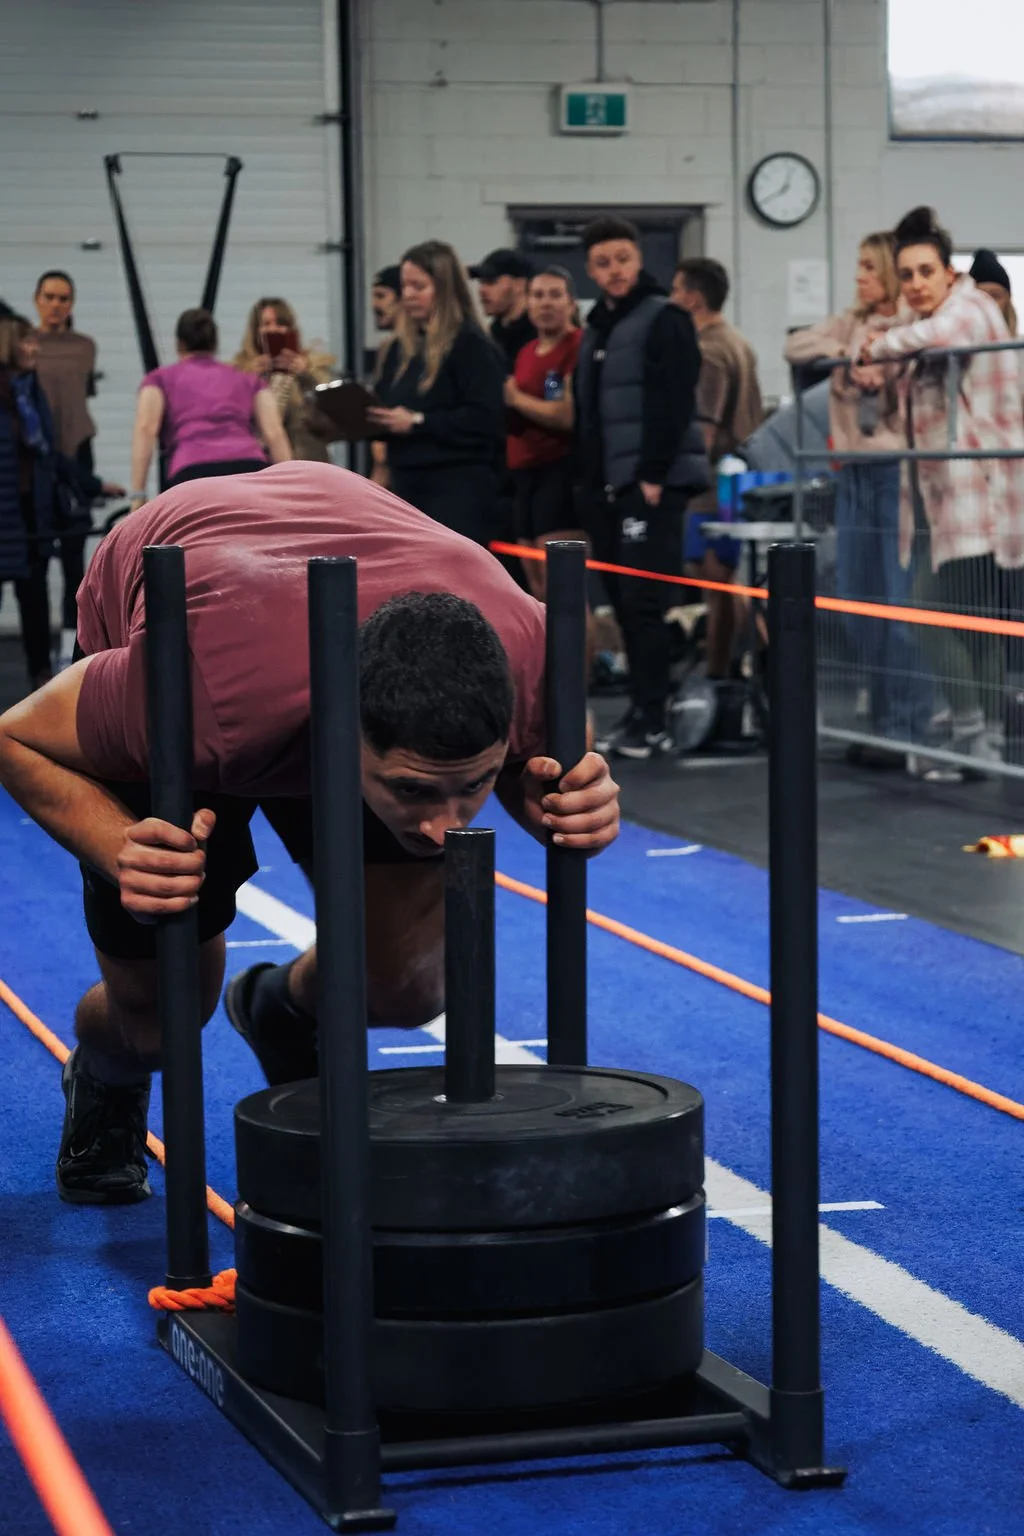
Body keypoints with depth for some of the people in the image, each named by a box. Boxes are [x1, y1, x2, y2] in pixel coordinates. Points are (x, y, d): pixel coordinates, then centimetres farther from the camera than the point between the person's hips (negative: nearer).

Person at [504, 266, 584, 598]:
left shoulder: (578, 346, -9)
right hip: (524, 472, 9)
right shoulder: (526, 352, 17)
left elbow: (568, 415, -19)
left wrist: (514, 398, -7)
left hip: (561, 471, -9)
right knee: (536, 587, 11)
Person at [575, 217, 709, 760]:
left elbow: (671, 404, -15)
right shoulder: (596, 329, 18)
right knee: (624, 601, 8)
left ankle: (650, 721, -9)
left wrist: (653, 475, -20)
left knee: (643, 600, -11)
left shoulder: (663, 320, -7)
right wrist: (591, 481, 15)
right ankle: (643, 709, 14)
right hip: (609, 487, 8)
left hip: (651, 484, -8)